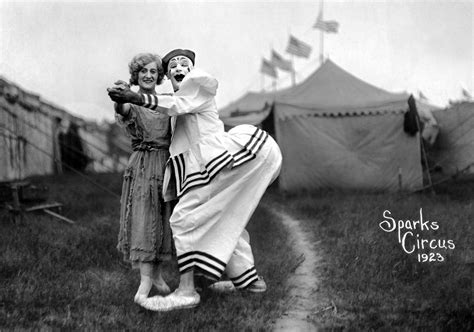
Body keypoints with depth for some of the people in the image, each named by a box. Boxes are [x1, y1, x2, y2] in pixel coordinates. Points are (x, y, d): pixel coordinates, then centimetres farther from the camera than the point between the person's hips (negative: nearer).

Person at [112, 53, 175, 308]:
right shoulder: (130, 103, -1)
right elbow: (122, 111, -27)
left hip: (168, 164, 4)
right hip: (142, 167, -4)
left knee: (164, 222, 7)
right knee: (144, 222, -11)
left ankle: (157, 273, 22)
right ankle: (145, 282, -12)